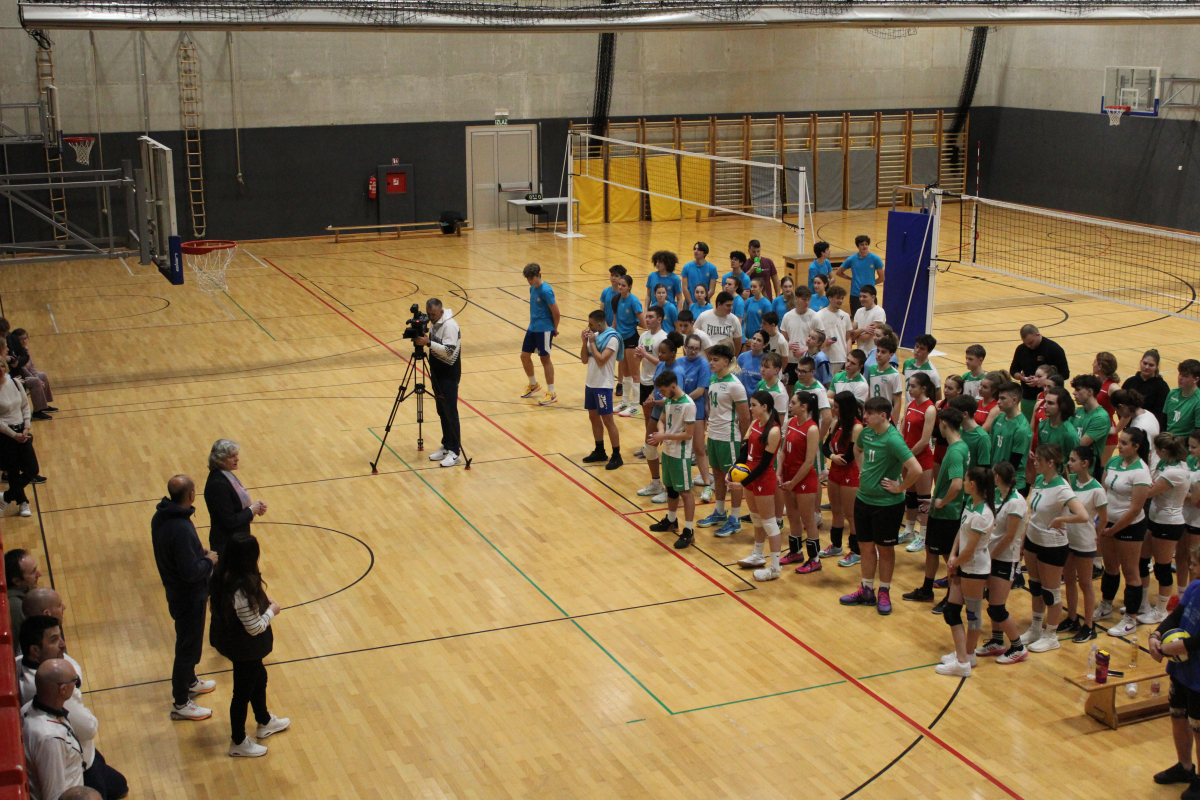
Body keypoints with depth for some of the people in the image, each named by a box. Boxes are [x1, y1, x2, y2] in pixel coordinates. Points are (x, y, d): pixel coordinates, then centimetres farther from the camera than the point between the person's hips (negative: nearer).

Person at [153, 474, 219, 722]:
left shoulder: (160, 517, -4)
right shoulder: (181, 529, -34)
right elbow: (190, 571, -31)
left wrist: (200, 552, 6)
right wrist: (208, 560, -14)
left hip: (176, 590, 9)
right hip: (189, 596, -9)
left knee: (188, 642, 28)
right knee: (188, 647, 6)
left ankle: (189, 682, 48)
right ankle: (181, 704, 18)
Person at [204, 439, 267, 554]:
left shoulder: (225, 475, 4)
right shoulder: (218, 484, -25)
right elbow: (229, 521, -24)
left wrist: (253, 505, -1)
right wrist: (251, 510, -13)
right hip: (226, 544, -9)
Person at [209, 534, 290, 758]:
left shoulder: (221, 574, -11)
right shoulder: (242, 589, -37)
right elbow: (255, 627, -27)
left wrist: (263, 601, 1)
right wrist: (272, 611, -11)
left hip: (227, 637, 9)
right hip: (244, 647, -9)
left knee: (259, 677, 30)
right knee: (243, 692, 13)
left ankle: (264, 722, 53)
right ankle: (238, 743, 34)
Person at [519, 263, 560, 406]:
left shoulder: (545, 291, -20)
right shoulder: (532, 288, 6)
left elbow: (555, 311, -17)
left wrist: (555, 329, -6)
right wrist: (532, 324, 14)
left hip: (544, 330, -8)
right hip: (533, 328, 8)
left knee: (545, 358, -1)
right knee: (524, 355, 13)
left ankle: (551, 393, 9)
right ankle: (533, 385, 34)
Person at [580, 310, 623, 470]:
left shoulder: (612, 338, -17)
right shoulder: (594, 335, 7)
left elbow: (601, 360, -24)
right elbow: (584, 360, 8)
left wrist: (592, 342, -17)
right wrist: (585, 342, -6)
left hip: (603, 386, -9)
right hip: (590, 383, 9)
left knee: (608, 421, -3)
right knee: (594, 417, 16)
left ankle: (616, 456, 5)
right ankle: (599, 452, 28)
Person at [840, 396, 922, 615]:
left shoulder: (893, 439, -24)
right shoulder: (866, 432, -1)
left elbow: (916, 470, -32)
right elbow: (857, 449, 25)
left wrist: (899, 488, -19)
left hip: (887, 504, -7)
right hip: (863, 499, 7)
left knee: (885, 549, 9)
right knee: (866, 547, 15)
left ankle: (884, 592, 24)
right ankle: (867, 591, 29)